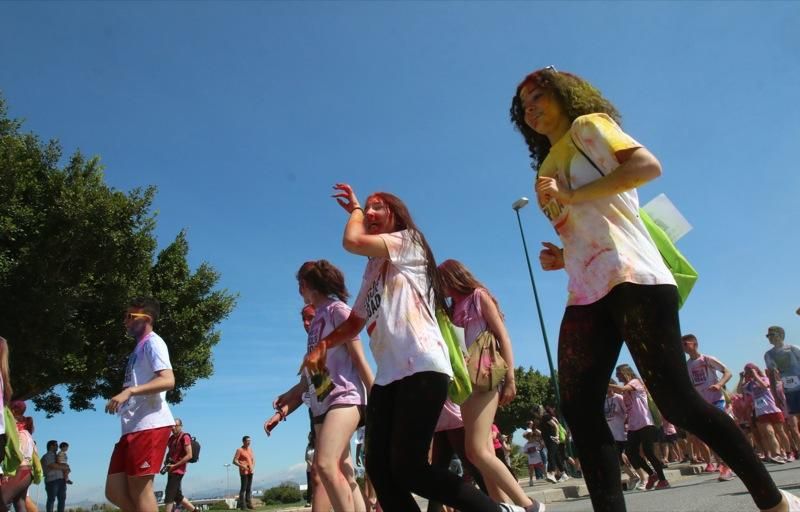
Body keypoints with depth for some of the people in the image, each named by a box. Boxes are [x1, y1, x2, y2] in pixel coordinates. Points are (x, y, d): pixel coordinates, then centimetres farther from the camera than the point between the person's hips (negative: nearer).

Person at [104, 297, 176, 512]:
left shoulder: (152, 342, -2)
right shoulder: (139, 347, 26)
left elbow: (168, 380, -18)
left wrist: (129, 391, -25)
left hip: (149, 425, -10)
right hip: (133, 427, 10)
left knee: (140, 489, -8)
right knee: (114, 491, 6)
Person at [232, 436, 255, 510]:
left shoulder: (250, 449, 12)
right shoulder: (239, 450, -7)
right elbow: (234, 461, -11)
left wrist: (253, 467, 0)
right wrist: (242, 466, -21)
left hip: (250, 471, 6)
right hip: (243, 471, -6)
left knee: (249, 488, 8)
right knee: (243, 488, -6)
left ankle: (248, 504, 13)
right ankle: (242, 505, -2)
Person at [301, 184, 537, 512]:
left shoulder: (408, 240, 6)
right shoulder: (373, 272, 28)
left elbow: (352, 242, -9)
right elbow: (354, 323, 27)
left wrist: (354, 209, 11)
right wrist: (322, 345, 9)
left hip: (422, 367, -8)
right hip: (388, 375, 9)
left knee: (408, 466, -14)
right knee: (379, 469, -1)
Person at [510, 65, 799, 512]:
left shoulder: (588, 125, 9)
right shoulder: (547, 167, 28)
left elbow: (648, 165, -9)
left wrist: (571, 196, -12)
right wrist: (562, 257, 11)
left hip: (630, 276, -8)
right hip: (586, 293, 8)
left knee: (676, 399, -6)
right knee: (579, 410, -5)